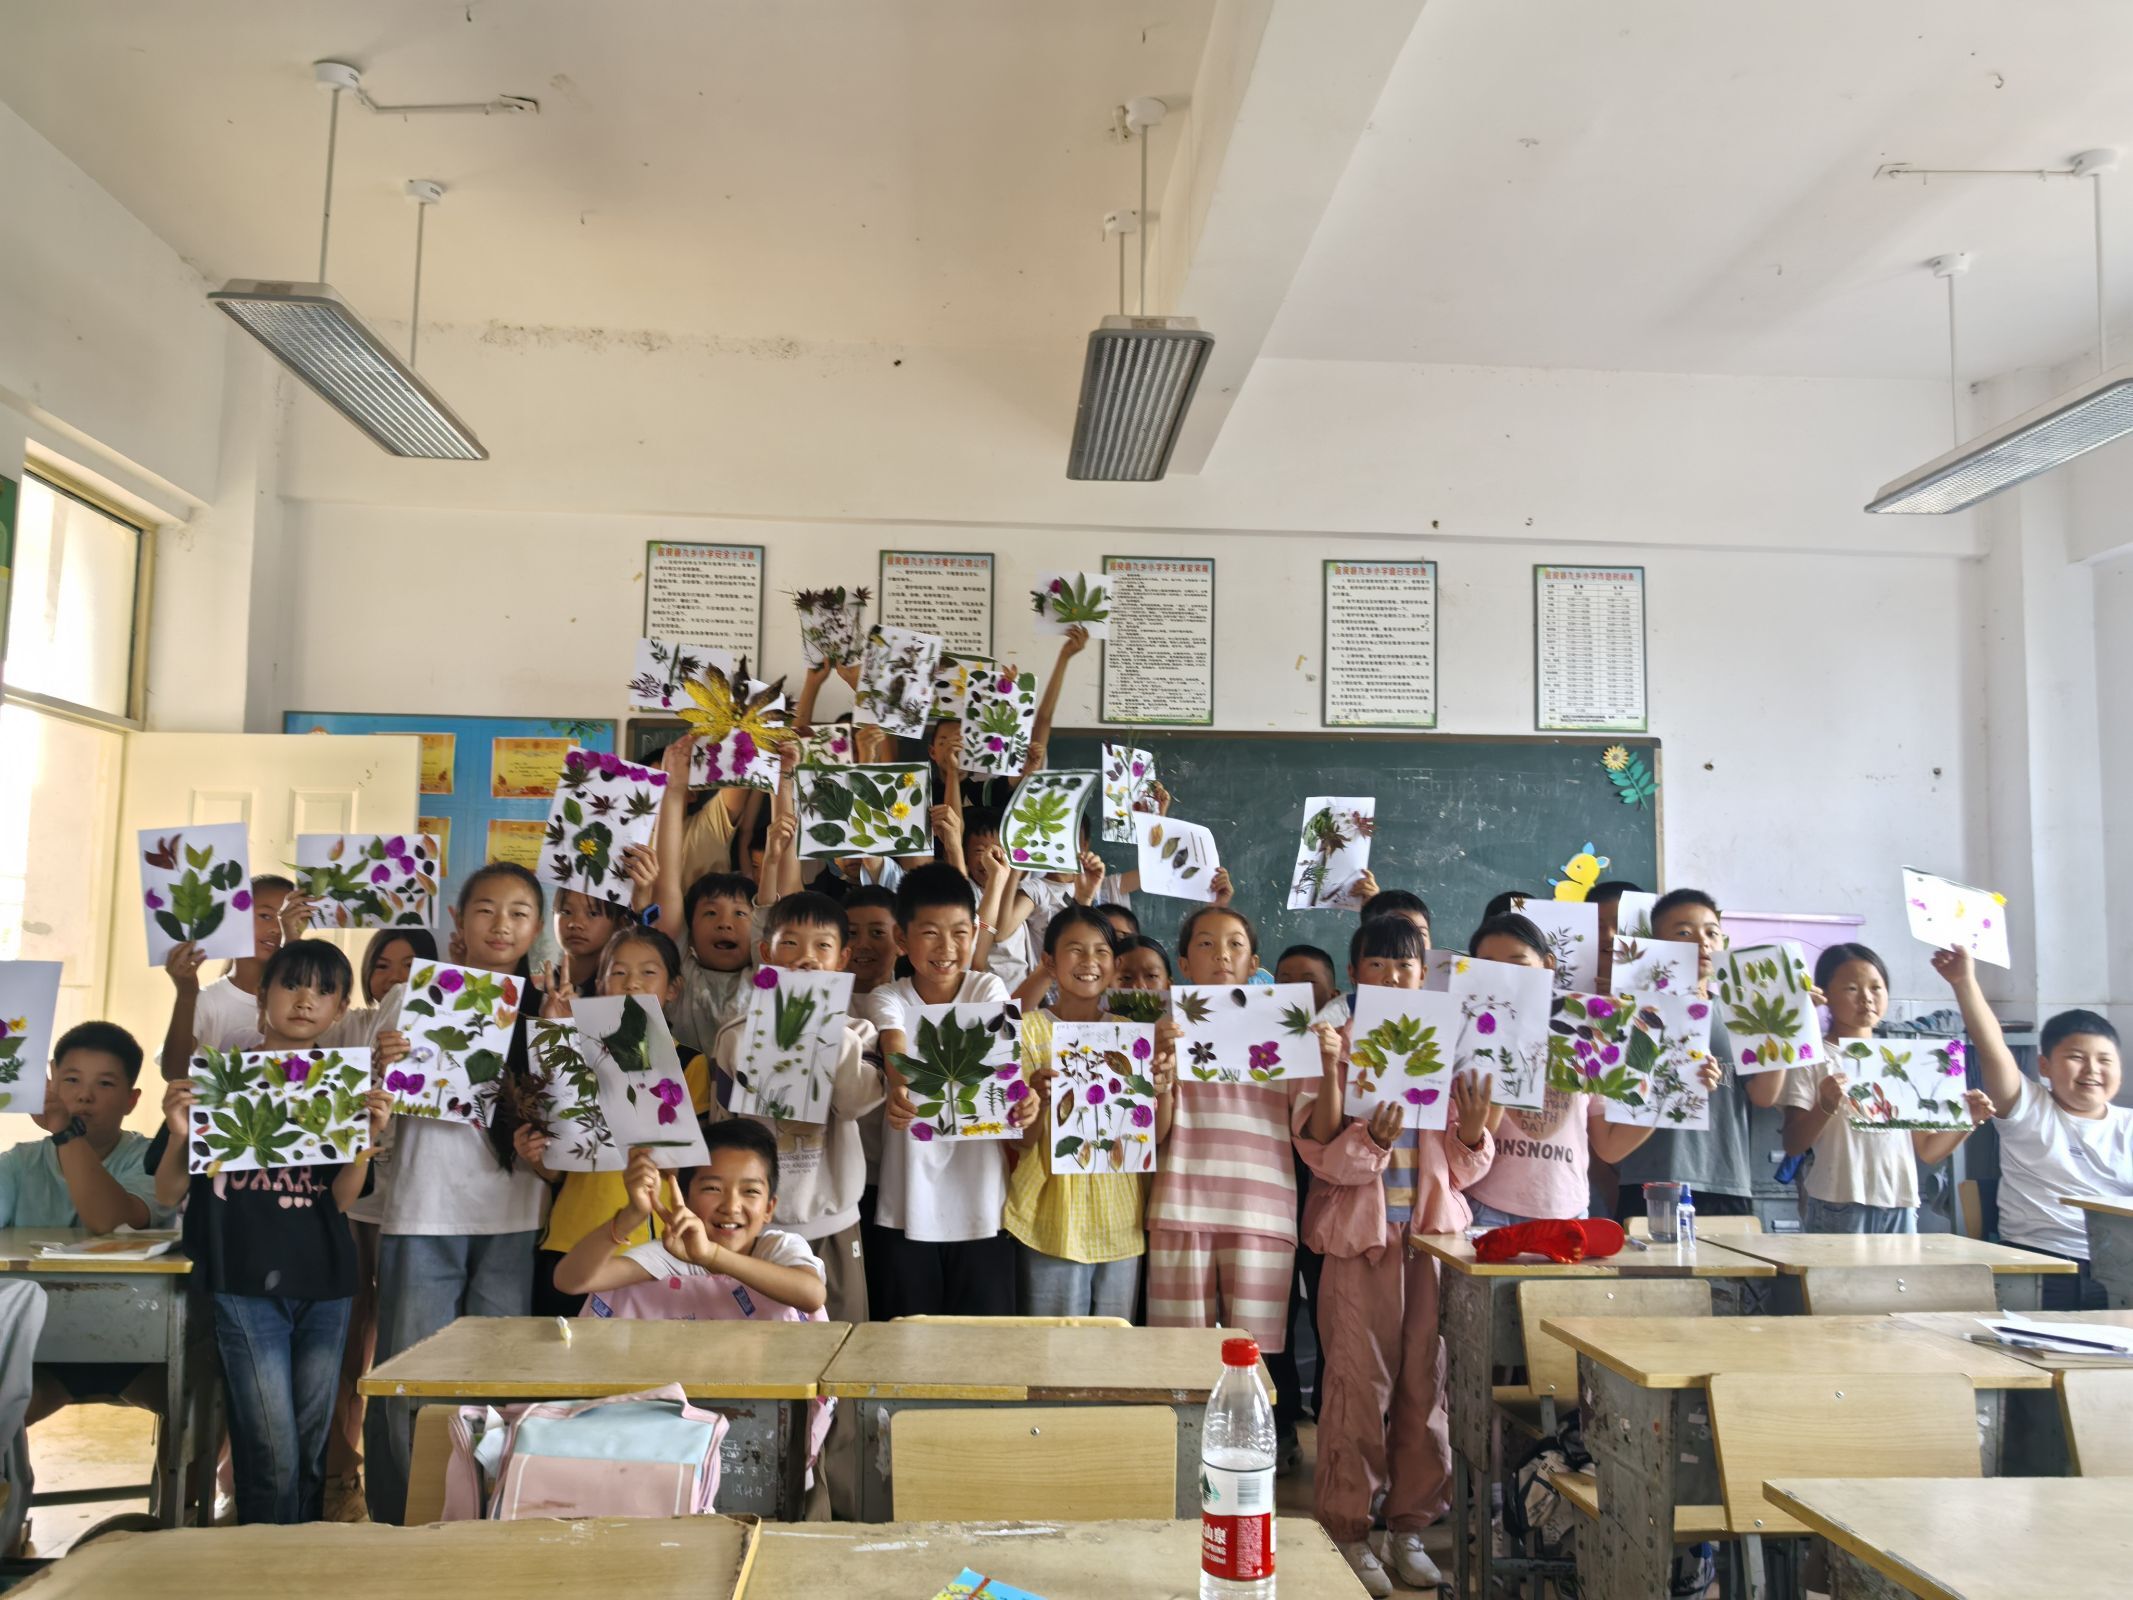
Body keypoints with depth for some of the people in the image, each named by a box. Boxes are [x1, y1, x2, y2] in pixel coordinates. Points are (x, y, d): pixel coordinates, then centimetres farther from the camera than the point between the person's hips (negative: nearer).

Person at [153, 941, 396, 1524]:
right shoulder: (220, 1076, -1)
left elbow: (342, 1199, -3)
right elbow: (168, 1195, 1)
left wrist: (369, 1136, -20)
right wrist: (179, 1135, -18)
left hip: (324, 1284, 3)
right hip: (246, 1283, -3)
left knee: (312, 1448, 12)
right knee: (272, 1455, -5)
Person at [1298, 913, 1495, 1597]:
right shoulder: (1335, 1044, 0)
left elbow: (1464, 1166, 8)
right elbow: (1322, 1154, -8)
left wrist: (1475, 1120, -13)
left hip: (1433, 1231, 3)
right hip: (1361, 1235, -3)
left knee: (1427, 1381, 6)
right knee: (1359, 1383, -2)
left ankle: (1410, 1526, 22)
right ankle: (1348, 1530, 13)